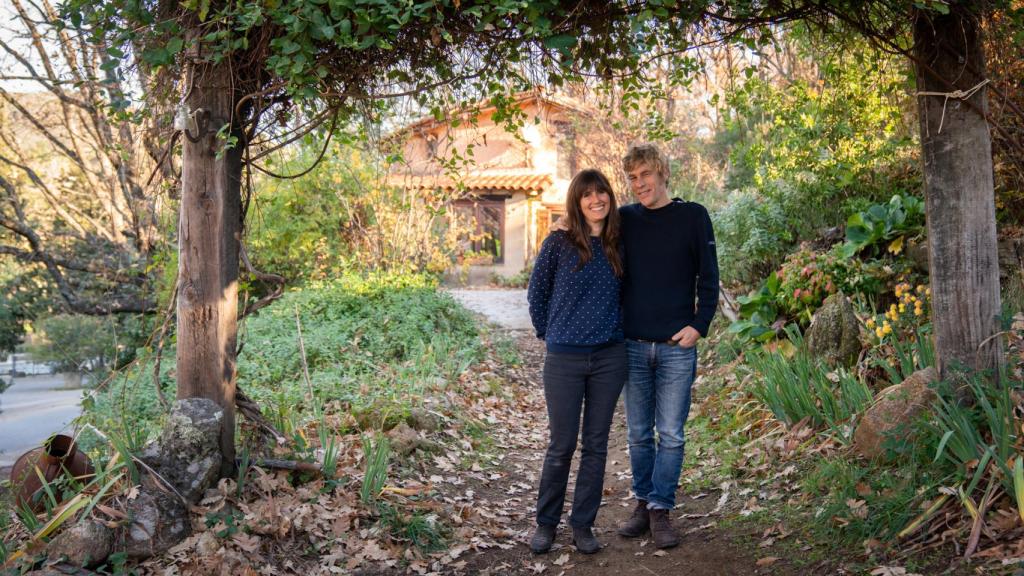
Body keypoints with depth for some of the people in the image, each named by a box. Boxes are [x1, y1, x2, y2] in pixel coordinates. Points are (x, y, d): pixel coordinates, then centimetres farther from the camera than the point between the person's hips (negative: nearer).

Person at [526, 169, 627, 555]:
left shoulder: (618, 247, 5)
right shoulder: (558, 244, -4)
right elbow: (536, 294, 6)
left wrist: (610, 330, 12)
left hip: (609, 357, 3)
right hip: (565, 359, -3)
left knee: (596, 444, 7)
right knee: (561, 444, 2)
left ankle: (583, 525, 19)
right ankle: (546, 523, 19)